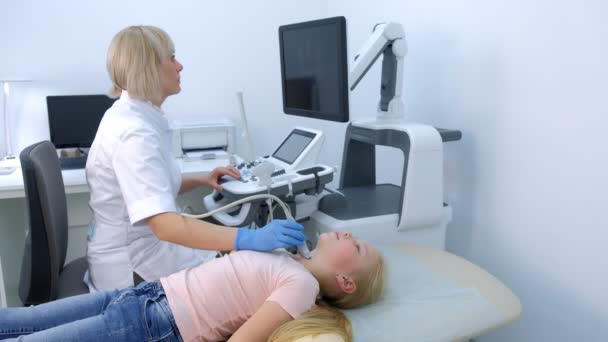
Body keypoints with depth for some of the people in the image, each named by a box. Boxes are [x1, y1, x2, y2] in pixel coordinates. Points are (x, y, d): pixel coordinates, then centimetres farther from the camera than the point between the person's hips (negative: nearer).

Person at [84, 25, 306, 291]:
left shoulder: (132, 115, 4)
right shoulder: (134, 133, -28)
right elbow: (165, 225, -39)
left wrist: (201, 180, 3)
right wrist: (249, 238, -45)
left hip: (141, 243, 9)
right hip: (132, 265, -9)